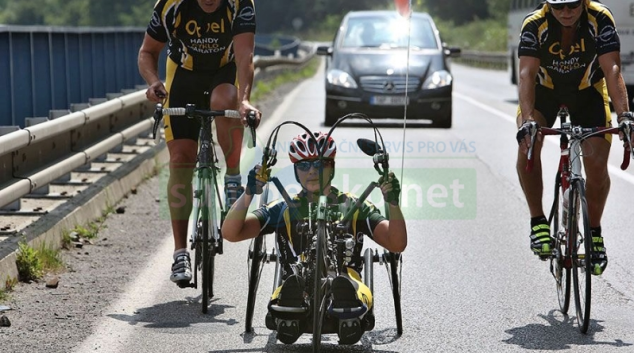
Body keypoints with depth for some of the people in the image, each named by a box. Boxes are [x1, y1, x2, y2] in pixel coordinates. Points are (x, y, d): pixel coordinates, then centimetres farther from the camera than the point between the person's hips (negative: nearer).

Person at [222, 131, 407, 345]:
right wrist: (248, 194, -7)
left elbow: (397, 245, 9)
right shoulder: (283, 210, 20)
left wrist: (393, 203, -8)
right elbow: (230, 233, 9)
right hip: (298, 294, 0)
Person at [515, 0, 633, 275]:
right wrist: (526, 120, -49)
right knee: (528, 144, -28)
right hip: (544, 89, 0)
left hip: (587, 89, 0)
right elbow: (527, 73, -35)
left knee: (597, 164, -13)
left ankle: (594, 232, 11)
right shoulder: (535, 24, -29)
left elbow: (612, 69, -32)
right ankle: (538, 221, -13)